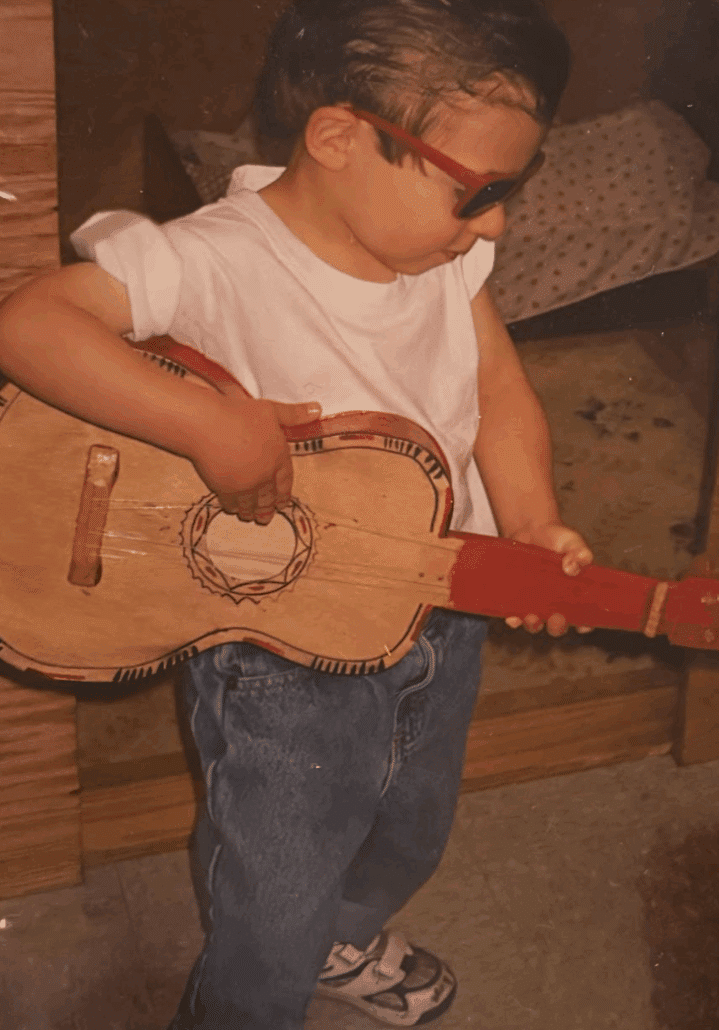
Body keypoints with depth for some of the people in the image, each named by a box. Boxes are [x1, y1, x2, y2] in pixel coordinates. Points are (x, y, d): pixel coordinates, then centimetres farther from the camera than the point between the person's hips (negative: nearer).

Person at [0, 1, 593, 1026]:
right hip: (288, 669, -6)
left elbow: (499, 389, 3)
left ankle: (343, 938, 64)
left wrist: (533, 529, -14)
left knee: (408, 842, 32)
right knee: (272, 923, 11)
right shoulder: (217, 263, -28)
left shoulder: (448, 256, -8)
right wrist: (211, 424, -41)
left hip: (441, 614, 7)